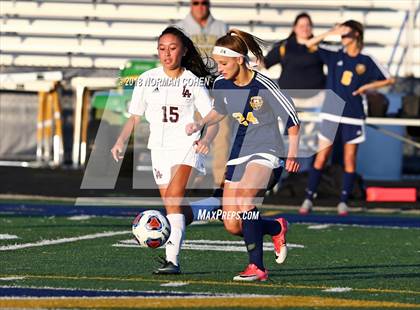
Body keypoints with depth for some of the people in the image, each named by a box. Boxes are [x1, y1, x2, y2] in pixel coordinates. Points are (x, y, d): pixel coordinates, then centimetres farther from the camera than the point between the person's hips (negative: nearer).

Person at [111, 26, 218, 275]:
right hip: (159, 147, 4)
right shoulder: (147, 80, 4)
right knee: (177, 208, 5)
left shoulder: (193, 82, -3)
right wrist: (121, 141, -5)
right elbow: (135, 116, 11)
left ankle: (172, 261, -28)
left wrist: (206, 139, -24)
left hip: (186, 145, -4)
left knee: (173, 197, -23)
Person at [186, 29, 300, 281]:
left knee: (244, 202, -31)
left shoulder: (263, 86, -18)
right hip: (239, 154, 7)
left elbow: (292, 118, -8)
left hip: (266, 152, -6)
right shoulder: (221, 85, -1)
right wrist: (201, 124, 3)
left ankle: (257, 268, -22)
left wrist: (292, 154, -11)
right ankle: (277, 228, 32)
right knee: (233, 225, 1)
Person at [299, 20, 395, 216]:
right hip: (332, 115, 1)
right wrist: (331, 33, -14)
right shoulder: (335, 55, 3)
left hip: (353, 116, -1)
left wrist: (368, 86, -7)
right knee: (320, 158, -1)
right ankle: (309, 198, 4)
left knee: (349, 160, 3)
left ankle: (343, 201, 11)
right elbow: (309, 44, -5)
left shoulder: (366, 60, 0)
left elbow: (388, 80, 6)